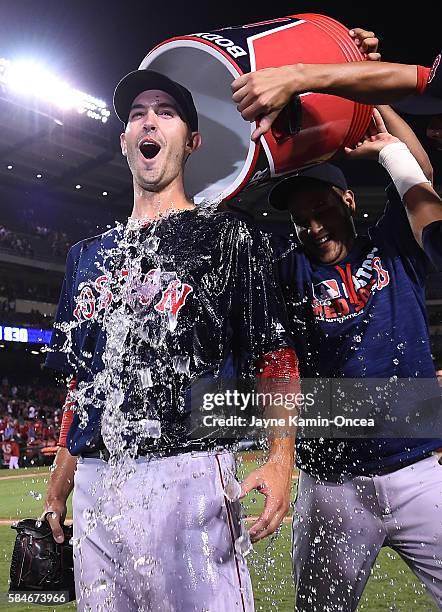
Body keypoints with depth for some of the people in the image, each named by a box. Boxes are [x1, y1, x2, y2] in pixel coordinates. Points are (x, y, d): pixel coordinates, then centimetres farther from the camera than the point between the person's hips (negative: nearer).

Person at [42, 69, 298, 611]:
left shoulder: (225, 236, 2)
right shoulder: (89, 254, 17)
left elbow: (275, 357, -3)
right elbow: (80, 379, 18)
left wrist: (281, 459, -17)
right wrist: (60, 482, 14)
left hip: (188, 474, -5)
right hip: (94, 482, 6)